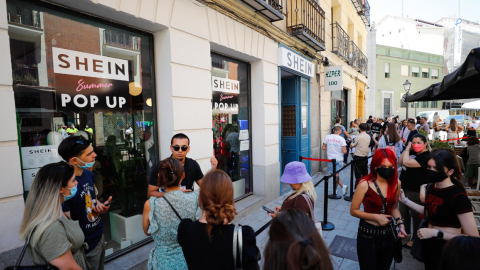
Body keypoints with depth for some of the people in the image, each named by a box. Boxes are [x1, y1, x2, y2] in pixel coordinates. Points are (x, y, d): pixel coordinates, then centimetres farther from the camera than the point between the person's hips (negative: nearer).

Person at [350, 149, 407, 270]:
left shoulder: (397, 183, -5)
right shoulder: (365, 184, -20)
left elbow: (394, 207, 10)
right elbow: (353, 211, -13)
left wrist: (400, 223, -5)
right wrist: (376, 217, -21)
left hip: (388, 234, 5)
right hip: (368, 235, -4)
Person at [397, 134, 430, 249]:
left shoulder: (426, 156, -20)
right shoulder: (413, 152, 7)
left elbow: (406, 163, -31)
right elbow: (400, 162, 5)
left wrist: (407, 149, -17)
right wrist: (407, 149, -1)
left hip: (416, 191, -9)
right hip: (405, 188, 9)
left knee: (416, 215, 7)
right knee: (403, 212, 21)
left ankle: (415, 239, 22)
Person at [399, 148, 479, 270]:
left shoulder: (458, 197, -25)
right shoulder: (432, 186, -3)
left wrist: (436, 232, -28)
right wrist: (405, 200, 5)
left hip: (447, 250, -7)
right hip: (428, 244, 7)